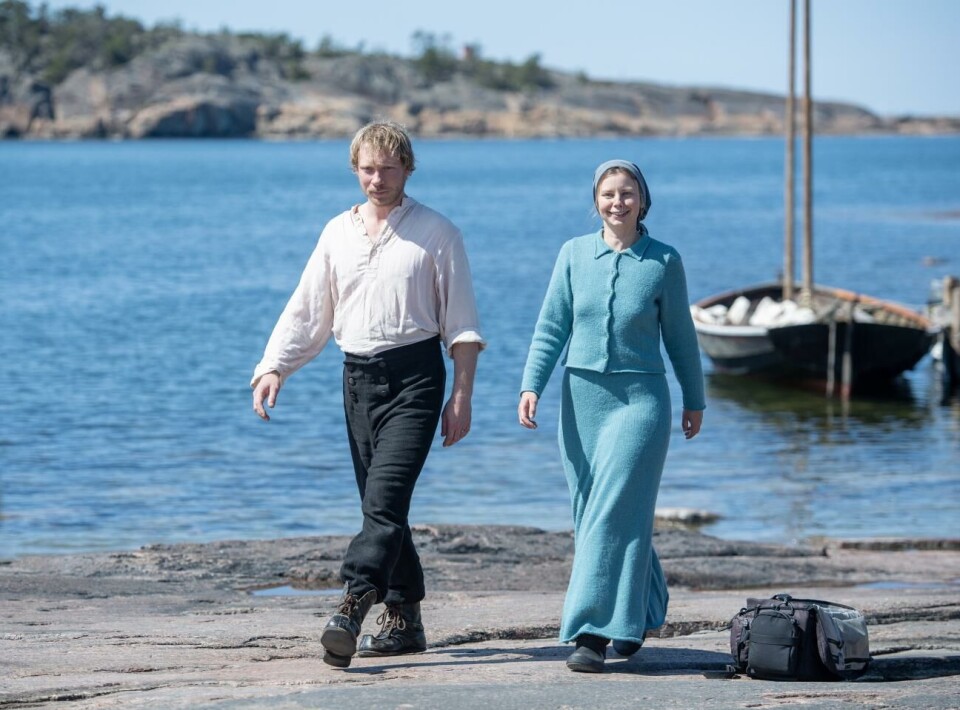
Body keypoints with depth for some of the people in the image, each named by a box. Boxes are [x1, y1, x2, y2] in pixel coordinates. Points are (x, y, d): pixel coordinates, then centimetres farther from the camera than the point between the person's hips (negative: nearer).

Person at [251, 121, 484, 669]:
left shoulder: (436, 232, 0)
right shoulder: (338, 233, 13)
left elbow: (462, 324, 0)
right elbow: (307, 311, 14)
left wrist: (462, 397, -6)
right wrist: (274, 367, 0)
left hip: (415, 376, -5)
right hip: (358, 376, 5)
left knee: (386, 496, -18)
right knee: (380, 506, 8)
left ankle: (352, 610, -29)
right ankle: (405, 620, 15)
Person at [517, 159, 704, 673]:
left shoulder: (664, 262, -1)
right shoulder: (574, 254, 5)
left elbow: (679, 337, 8)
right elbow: (551, 327, 5)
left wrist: (694, 400, 14)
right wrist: (531, 386, -7)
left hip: (640, 398, -3)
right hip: (581, 396, 3)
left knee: (614, 513, -12)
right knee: (590, 517, 9)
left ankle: (593, 632, -13)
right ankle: (643, 609, 29)